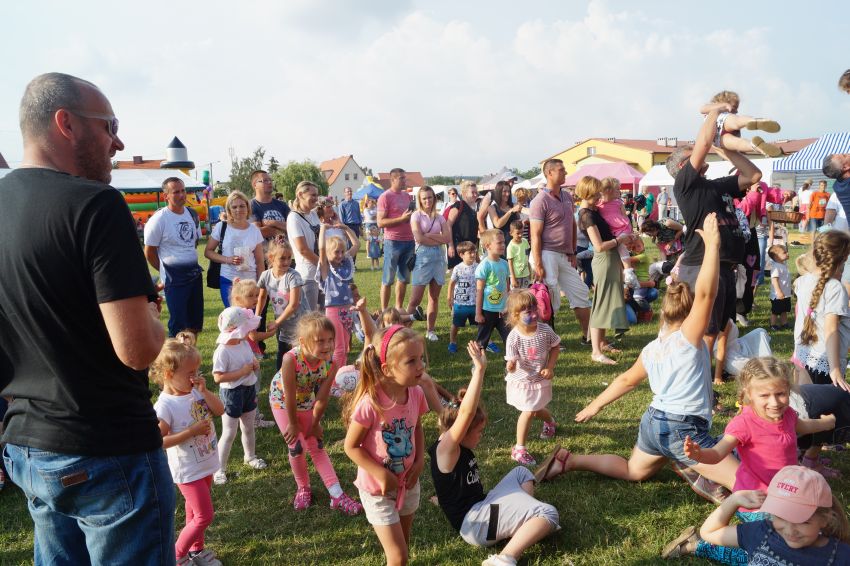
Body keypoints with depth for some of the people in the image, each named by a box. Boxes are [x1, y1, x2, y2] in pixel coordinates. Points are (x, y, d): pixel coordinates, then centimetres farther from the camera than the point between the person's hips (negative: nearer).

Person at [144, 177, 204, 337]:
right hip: (174, 278, -6)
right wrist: (166, 272, -1)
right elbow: (149, 253, -8)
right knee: (178, 324, -2)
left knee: (196, 323, 14)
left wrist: (191, 266, 12)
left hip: (195, 273, 7)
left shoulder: (191, 214, 7)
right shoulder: (158, 219, -12)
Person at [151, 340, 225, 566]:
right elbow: (158, 442, -25)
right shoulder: (164, 406, -23)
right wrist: (192, 431, -26)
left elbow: (219, 410, -4)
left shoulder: (195, 392, -3)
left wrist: (204, 391, -17)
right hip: (189, 470, -7)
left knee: (195, 512, 22)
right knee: (204, 516, -1)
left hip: (206, 464, 7)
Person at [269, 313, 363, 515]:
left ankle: (337, 496, 8)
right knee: (296, 447, -1)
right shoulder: (291, 359, -42)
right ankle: (303, 489, 25)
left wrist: (315, 424, -5)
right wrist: (293, 424, -17)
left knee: (317, 446, 6)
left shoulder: (330, 364, -30)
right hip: (282, 402, -3)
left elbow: (321, 399, -16)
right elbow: (290, 396, -29)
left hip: (306, 402, 3)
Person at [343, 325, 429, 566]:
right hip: (378, 489, -5)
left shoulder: (416, 394, -13)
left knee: (402, 545, 24)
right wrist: (381, 474, -21)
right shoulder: (370, 403, -31)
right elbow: (351, 447, -19)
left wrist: (419, 461, -6)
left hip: (408, 483, 6)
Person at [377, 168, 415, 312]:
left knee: (404, 278, 11)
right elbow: (380, 222, -13)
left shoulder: (407, 196, 14)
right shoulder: (385, 197, -7)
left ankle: (399, 308, 21)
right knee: (388, 279, 1)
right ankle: (384, 311, 8)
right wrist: (402, 218, -19)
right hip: (393, 242, -7)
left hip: (409, 241, 7)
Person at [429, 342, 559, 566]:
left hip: (480, 508, 11)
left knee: (521, 473, 23)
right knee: (548, 513, -17)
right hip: (473, 523, -11)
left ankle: (530, 524, 4)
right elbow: (466, 412, -30)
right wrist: (479, 369, -33)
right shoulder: (446, 450, -20)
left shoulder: (460, 447, 10)